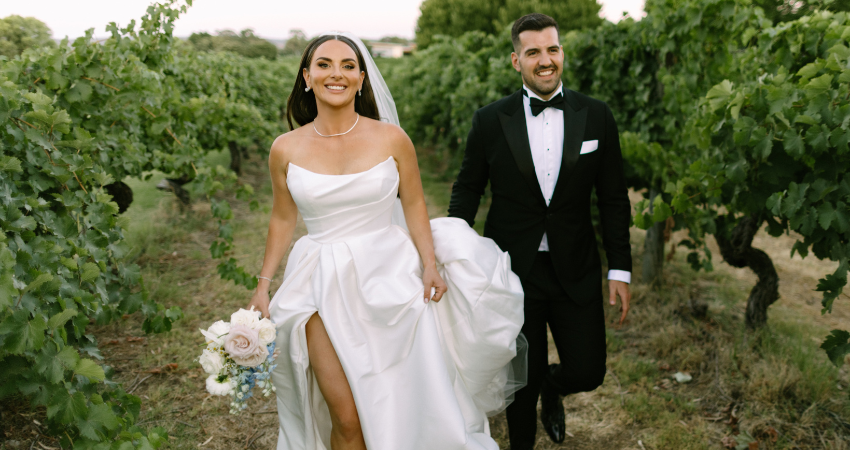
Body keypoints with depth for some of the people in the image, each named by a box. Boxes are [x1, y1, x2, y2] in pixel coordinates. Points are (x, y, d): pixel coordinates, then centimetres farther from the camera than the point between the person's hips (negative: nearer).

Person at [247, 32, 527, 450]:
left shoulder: (392, 139, -4)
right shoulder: (286, 149, -1)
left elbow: (414, 207, 4)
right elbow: (282, 218, 9)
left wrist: (431, 265, -7)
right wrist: (263, 285, 10)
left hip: (388, 278, 0)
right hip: (325, 287, 0)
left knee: (405, 409, 6)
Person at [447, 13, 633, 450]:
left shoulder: (596, 116, -1)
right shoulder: (490, 120, -5)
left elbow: (613, 198, 3)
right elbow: (466, 190, 3)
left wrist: (620, 269, 1)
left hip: (575, 271, 2)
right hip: (513, 271, -1)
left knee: (587, 371, 5)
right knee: (522, 380, 9)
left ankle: (552, 387, 42)